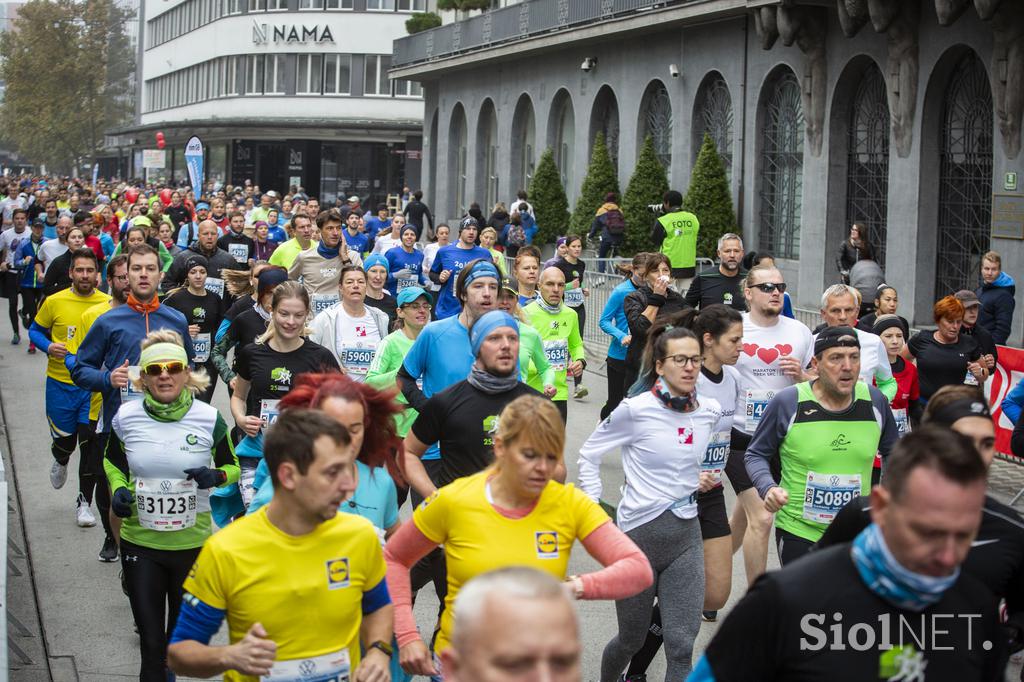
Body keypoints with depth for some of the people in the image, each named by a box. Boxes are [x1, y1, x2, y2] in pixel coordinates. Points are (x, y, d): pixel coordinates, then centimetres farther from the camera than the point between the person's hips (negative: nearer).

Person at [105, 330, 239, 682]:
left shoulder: (209, 419, -8)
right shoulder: (126, 417, -5)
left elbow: (233, 467, 5)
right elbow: (112, 461, 13)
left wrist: (215, 476, -18)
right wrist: (118, 489, -6)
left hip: (193, 544, 0)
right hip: (140, 544, 0)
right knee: (150, 641, 2)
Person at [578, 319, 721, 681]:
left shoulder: (710, 411, 1)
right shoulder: (635, 409, -12)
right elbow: (589, 454, -2)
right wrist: (593, 507, -6)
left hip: (686, 533, 3)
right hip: (639, 532, -3)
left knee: (681, 646, -6)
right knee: (631, 640, 13)